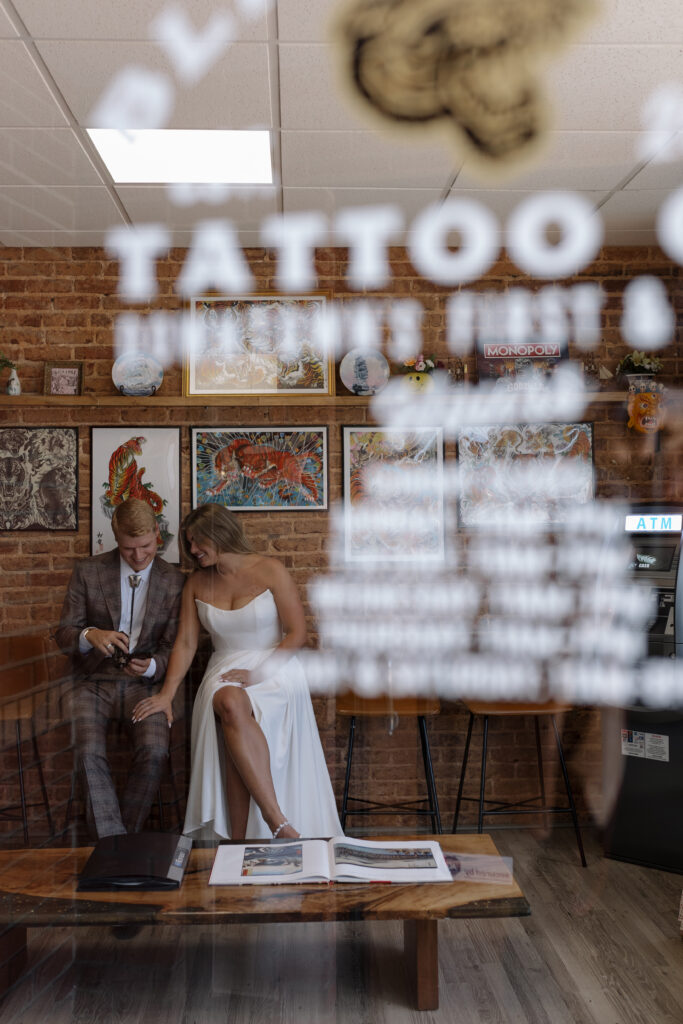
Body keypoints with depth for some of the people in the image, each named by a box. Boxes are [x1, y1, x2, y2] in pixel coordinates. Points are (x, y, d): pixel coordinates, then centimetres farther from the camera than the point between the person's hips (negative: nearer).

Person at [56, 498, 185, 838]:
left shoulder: (174, 581, 3)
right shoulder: (87, 572, 2)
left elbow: (172, 646, 5)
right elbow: (64, 634, 3)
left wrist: (151, 666, -18)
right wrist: (90, 636, -21)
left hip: (144, 683, 0)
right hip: (94, 681, 0)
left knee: (154, 751, -27)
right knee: (90, 752, -28)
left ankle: (127, 834, -6)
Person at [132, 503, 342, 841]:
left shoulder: (270, 571, -4)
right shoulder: (197, 584, 11)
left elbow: (296, 632, -5)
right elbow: (185, 643, 8)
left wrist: (256, 673, -13)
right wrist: (166, 693, -4)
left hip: (274, 671, -3)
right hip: (225, 674, 3)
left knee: (234, 705, -35)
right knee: (231, 705, -33)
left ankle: (239, 841, -28)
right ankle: (279, 823, -34)